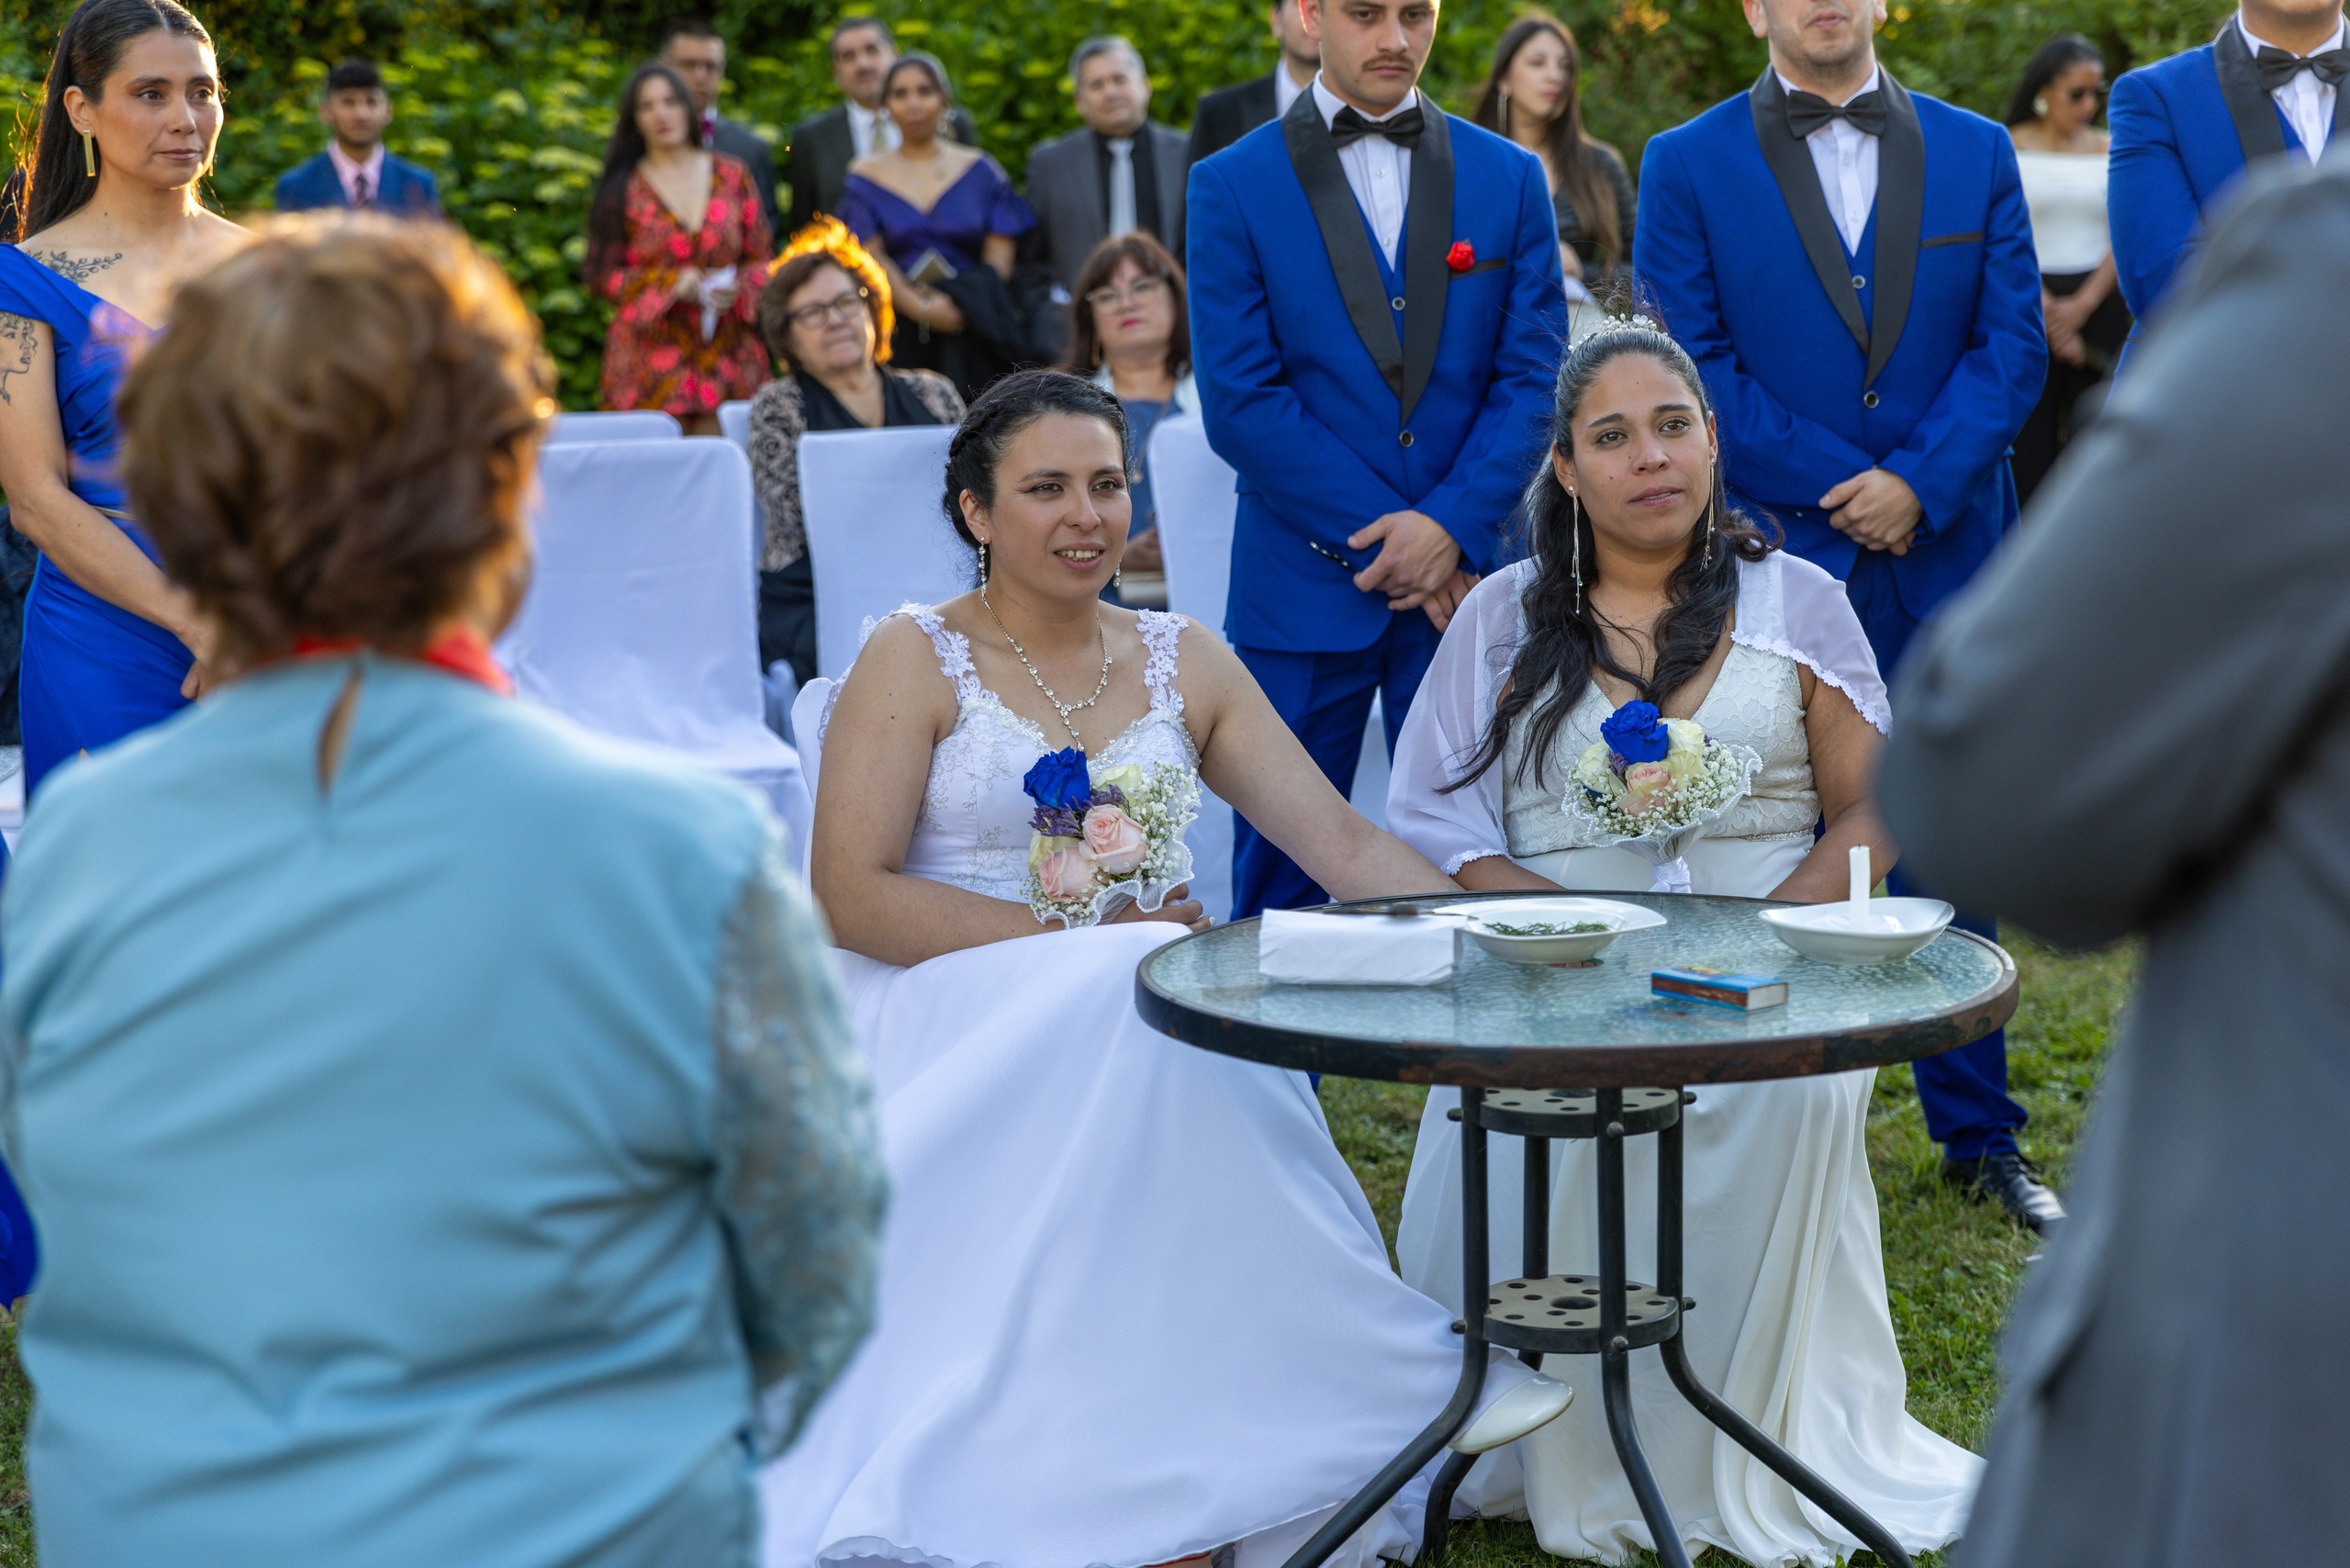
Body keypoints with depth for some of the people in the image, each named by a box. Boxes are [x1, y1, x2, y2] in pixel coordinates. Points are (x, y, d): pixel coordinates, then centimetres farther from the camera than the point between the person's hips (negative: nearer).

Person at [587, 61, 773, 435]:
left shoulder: (732, 176, 10)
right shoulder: (623, 190, 4)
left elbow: (763, 260, 12)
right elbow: (604, 274, 1)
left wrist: (737, 289, -10)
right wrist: (671, 284, -12)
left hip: (728, 358, 2)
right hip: (651, 358, -2)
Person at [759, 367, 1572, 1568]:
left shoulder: (1183, 664, 14)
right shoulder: (916, 659, 2)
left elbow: (1344, 844, 7)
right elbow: (850, 896, -9)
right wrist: (1076, 938, -16)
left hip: (1136, 1016, 4)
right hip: (949, 1030, -3)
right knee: (1138, 1007, -34)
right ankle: (1384, 1379, -27)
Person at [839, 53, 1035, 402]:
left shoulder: (980, 171, 12)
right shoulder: (867, 177, 10)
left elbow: (1000, 256, 5)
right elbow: (869, 258, -1)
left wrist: (962, 305, -11)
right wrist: (921, 309, -15)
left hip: (975, 337, 0)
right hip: (899, 339, 0)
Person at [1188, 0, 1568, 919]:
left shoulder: (1510, 180, 9)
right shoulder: (1232, 187, 1)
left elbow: (1532, 378, 3)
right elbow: (1240, 404, -6)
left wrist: (1449, 528, -11)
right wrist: (1386, 539, -11)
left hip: (1466, 578, 2)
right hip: (1302, 591, -2)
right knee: (1281, 875, 3)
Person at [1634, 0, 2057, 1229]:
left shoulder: (1977, 155, 9)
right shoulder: (1688, 166, 2)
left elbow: (2013, 343, 3)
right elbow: (1693, 362, -5)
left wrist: (1918, 482, -12)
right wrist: (1846, 488, -11)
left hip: (1944, 559, 2)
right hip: (1771, 560, -2)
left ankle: (1977, 1135, 18)